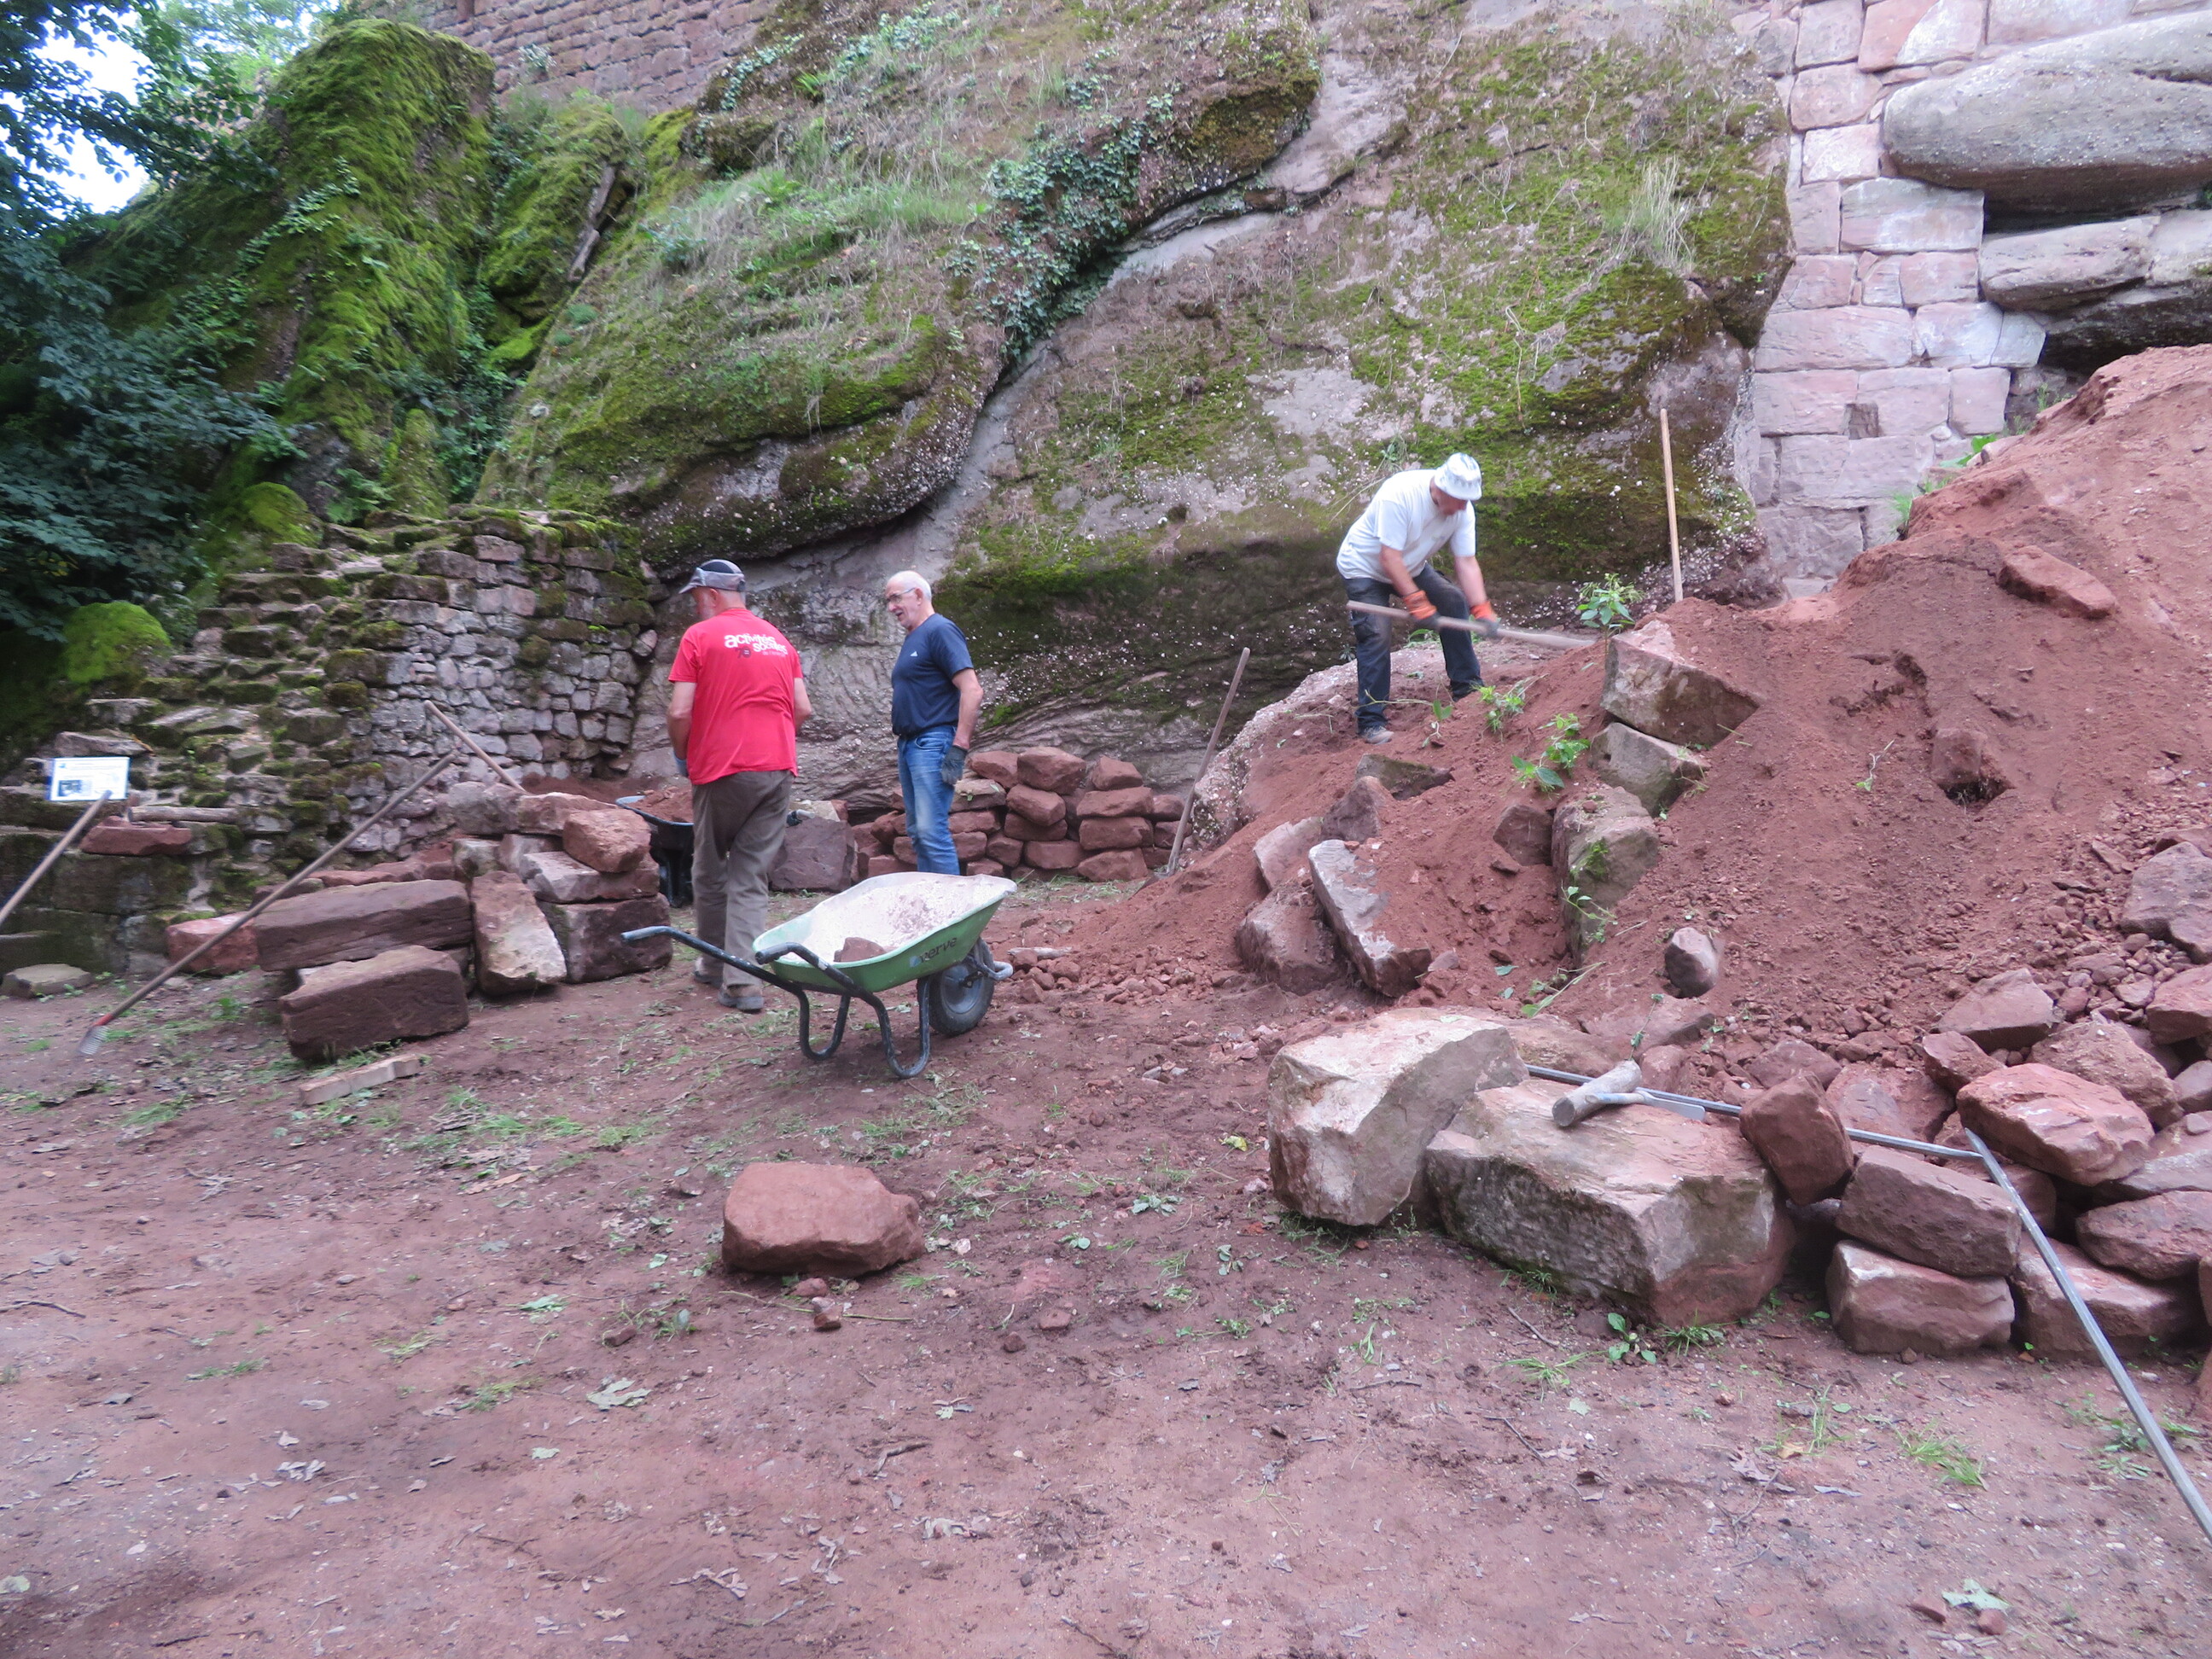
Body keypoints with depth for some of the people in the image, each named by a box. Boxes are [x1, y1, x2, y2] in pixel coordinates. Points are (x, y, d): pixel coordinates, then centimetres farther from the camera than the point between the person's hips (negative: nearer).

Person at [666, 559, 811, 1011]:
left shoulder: (700, 636, -3)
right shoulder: (778, 640, 14)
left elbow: (680, 711, -9)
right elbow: (803, 709, 11)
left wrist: (681, 755, 8)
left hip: (723, 770, -4)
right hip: (778, 769, 4)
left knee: (710, 871, 14)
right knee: (751, 877, 5)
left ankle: (715, 965, 26)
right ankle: (743, 981, -3)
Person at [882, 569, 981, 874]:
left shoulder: (940, 630, -8)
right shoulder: (913, 639, 20)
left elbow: (972, 690, -17)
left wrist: (959, 748, -21)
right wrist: (902, 742, 17)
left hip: (933, 743, -10)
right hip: (909, 744, 10)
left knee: (932, 831, -15)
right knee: (917, 833, 10)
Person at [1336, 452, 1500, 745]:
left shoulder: (1463, 509, -14)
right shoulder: (1400, 495, -34)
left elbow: (1466, 562, -12)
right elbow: (1389, 558, -34)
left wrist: (1482, 610, -22)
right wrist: (1416, 601, -35)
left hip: (1411, 567, 7)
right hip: (1365, 569, -7)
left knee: (1455, 603, -2)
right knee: (1376, 635, -19)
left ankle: (1467, 688, 12)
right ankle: (1372, 722, -16)